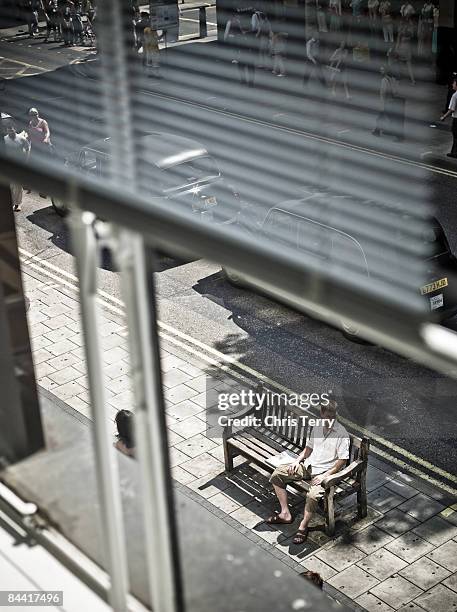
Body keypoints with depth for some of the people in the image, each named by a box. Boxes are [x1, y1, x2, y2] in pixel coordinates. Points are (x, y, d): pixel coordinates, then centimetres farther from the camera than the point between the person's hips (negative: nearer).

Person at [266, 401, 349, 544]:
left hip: (325, 471, -7)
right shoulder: (317, 427, 9)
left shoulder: (342, 434, -12)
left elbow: (342, 460, -15)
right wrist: (297, 461, 3)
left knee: (313, 495, -35)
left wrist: (325, 475, -21)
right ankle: (285, 514, 0)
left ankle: (303, 527, -12)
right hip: (309, 466, 7)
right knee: (277, 474, -6)